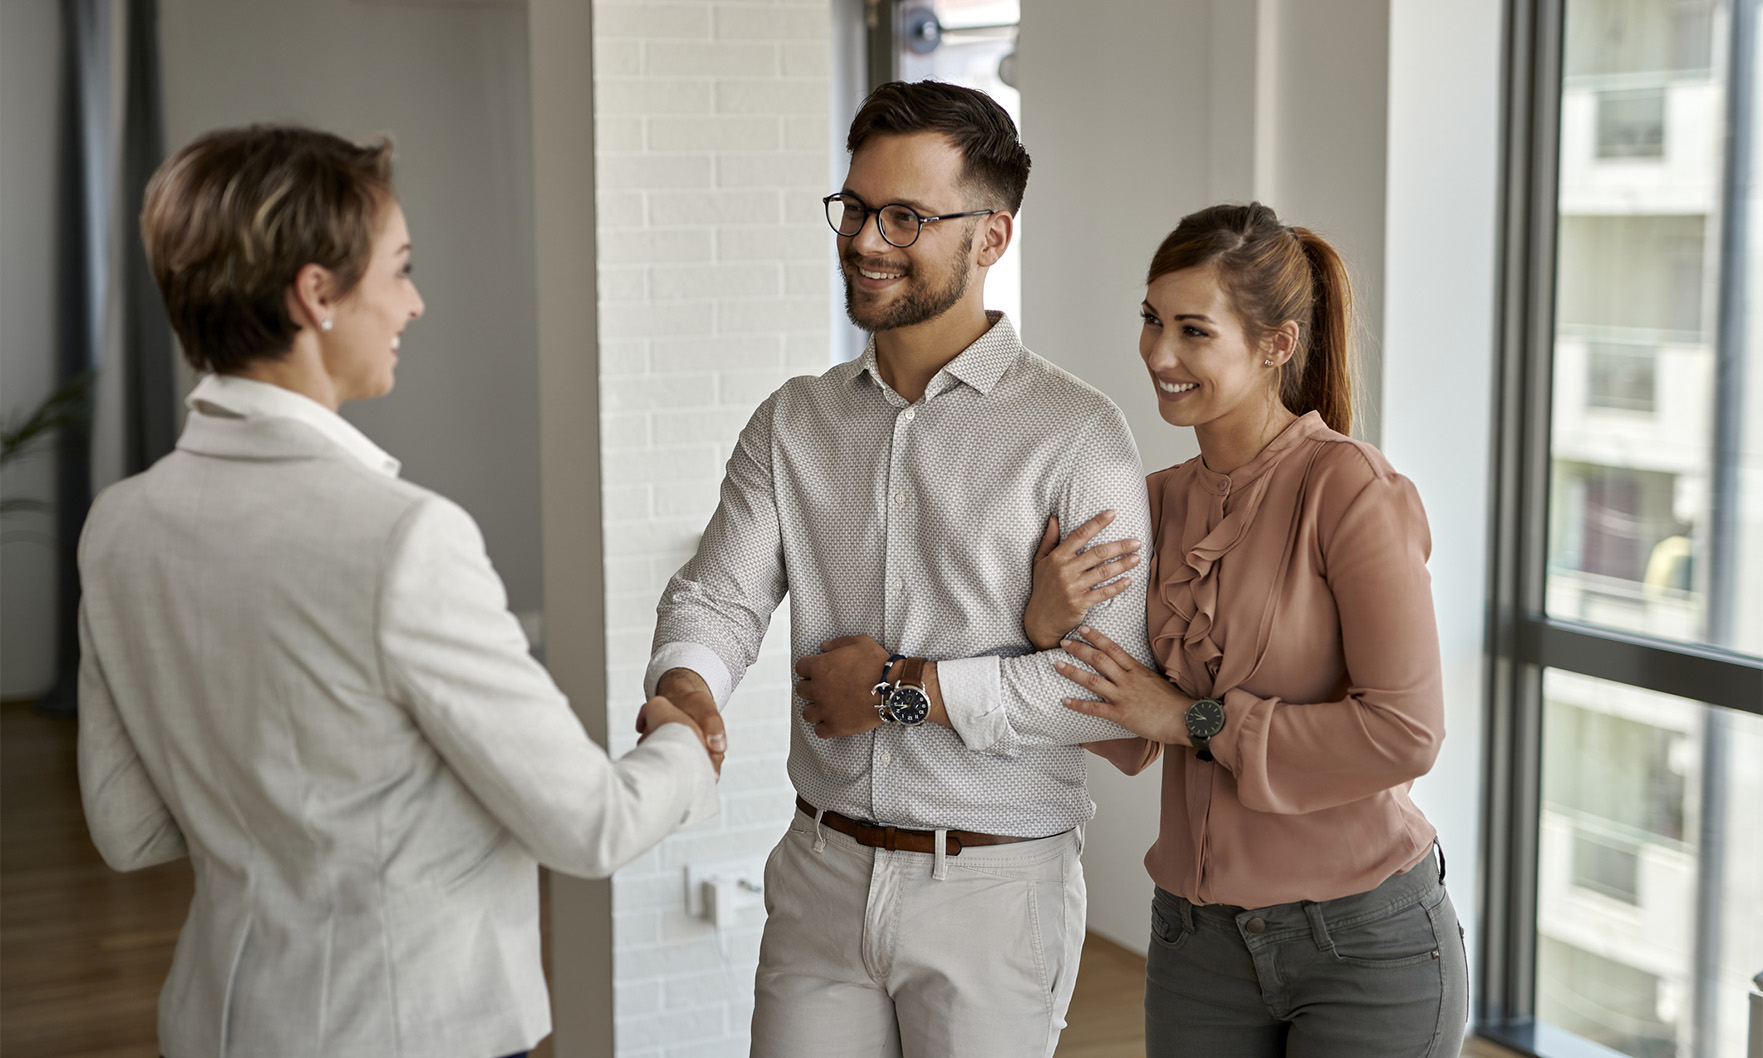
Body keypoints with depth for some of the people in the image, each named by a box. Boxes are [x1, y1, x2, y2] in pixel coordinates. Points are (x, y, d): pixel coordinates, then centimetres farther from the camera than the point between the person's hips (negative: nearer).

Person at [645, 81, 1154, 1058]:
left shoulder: (1076, 435, -10)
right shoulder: (792, 423, 8)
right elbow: (719, 593, -1)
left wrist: (908, 690, -15)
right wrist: (684, 686, -24)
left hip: (993, 894, -4)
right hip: (819, 878, 4)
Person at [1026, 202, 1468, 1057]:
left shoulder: (1349, 488, -14)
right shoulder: (1161, 504, 5)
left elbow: (1404, 731, -19)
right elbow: (1128, 742, 6)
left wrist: (1196, 720, -16)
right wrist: (1050, 623, -11)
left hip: (1365, 944, -5)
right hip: (1200, 945, 6)